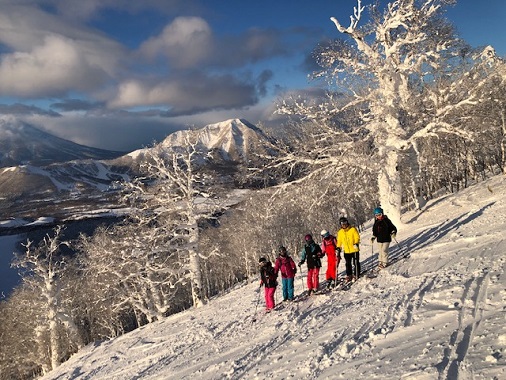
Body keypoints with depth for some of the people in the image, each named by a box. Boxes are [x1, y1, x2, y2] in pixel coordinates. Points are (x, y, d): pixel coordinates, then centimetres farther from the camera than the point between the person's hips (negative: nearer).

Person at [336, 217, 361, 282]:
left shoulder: (353, 229, -5)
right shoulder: (340, 232, 7)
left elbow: (357, 237, -9)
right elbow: (339, 241, 15)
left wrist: (356, 244, -23)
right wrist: (338, 248, 7)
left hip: (354, 250, -4)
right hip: (346, 251, 4)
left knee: (355, 263, 4)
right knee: (348, 264, 9)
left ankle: (356, 275, 15)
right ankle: (349, 275, 19)